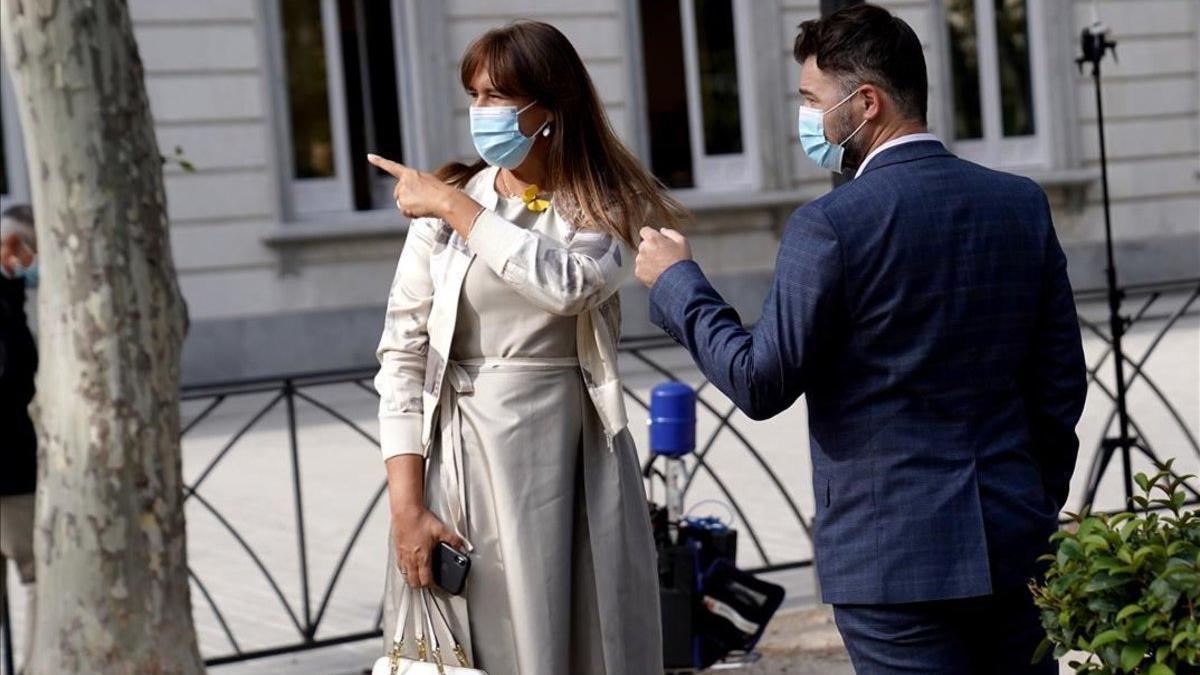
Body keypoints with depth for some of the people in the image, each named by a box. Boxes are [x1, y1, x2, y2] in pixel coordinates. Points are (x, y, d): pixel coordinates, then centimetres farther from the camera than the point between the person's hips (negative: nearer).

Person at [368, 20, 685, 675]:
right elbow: (403, 354, 1)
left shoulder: (606, 209, 2)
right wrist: (406, 505, -7)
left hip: (571, 462, 0)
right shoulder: (443, 208, 3)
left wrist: (454, 207, -14)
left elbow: (568, 283, -21)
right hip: (462, 458, 1)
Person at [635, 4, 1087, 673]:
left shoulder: (831, 224, -13)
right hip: (1015, 543, 6)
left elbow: (762, 382, -10)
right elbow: (1062, 382, 8)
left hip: (895, 557, -5)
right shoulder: (1022, 204, 5)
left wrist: (678, 283, 2)